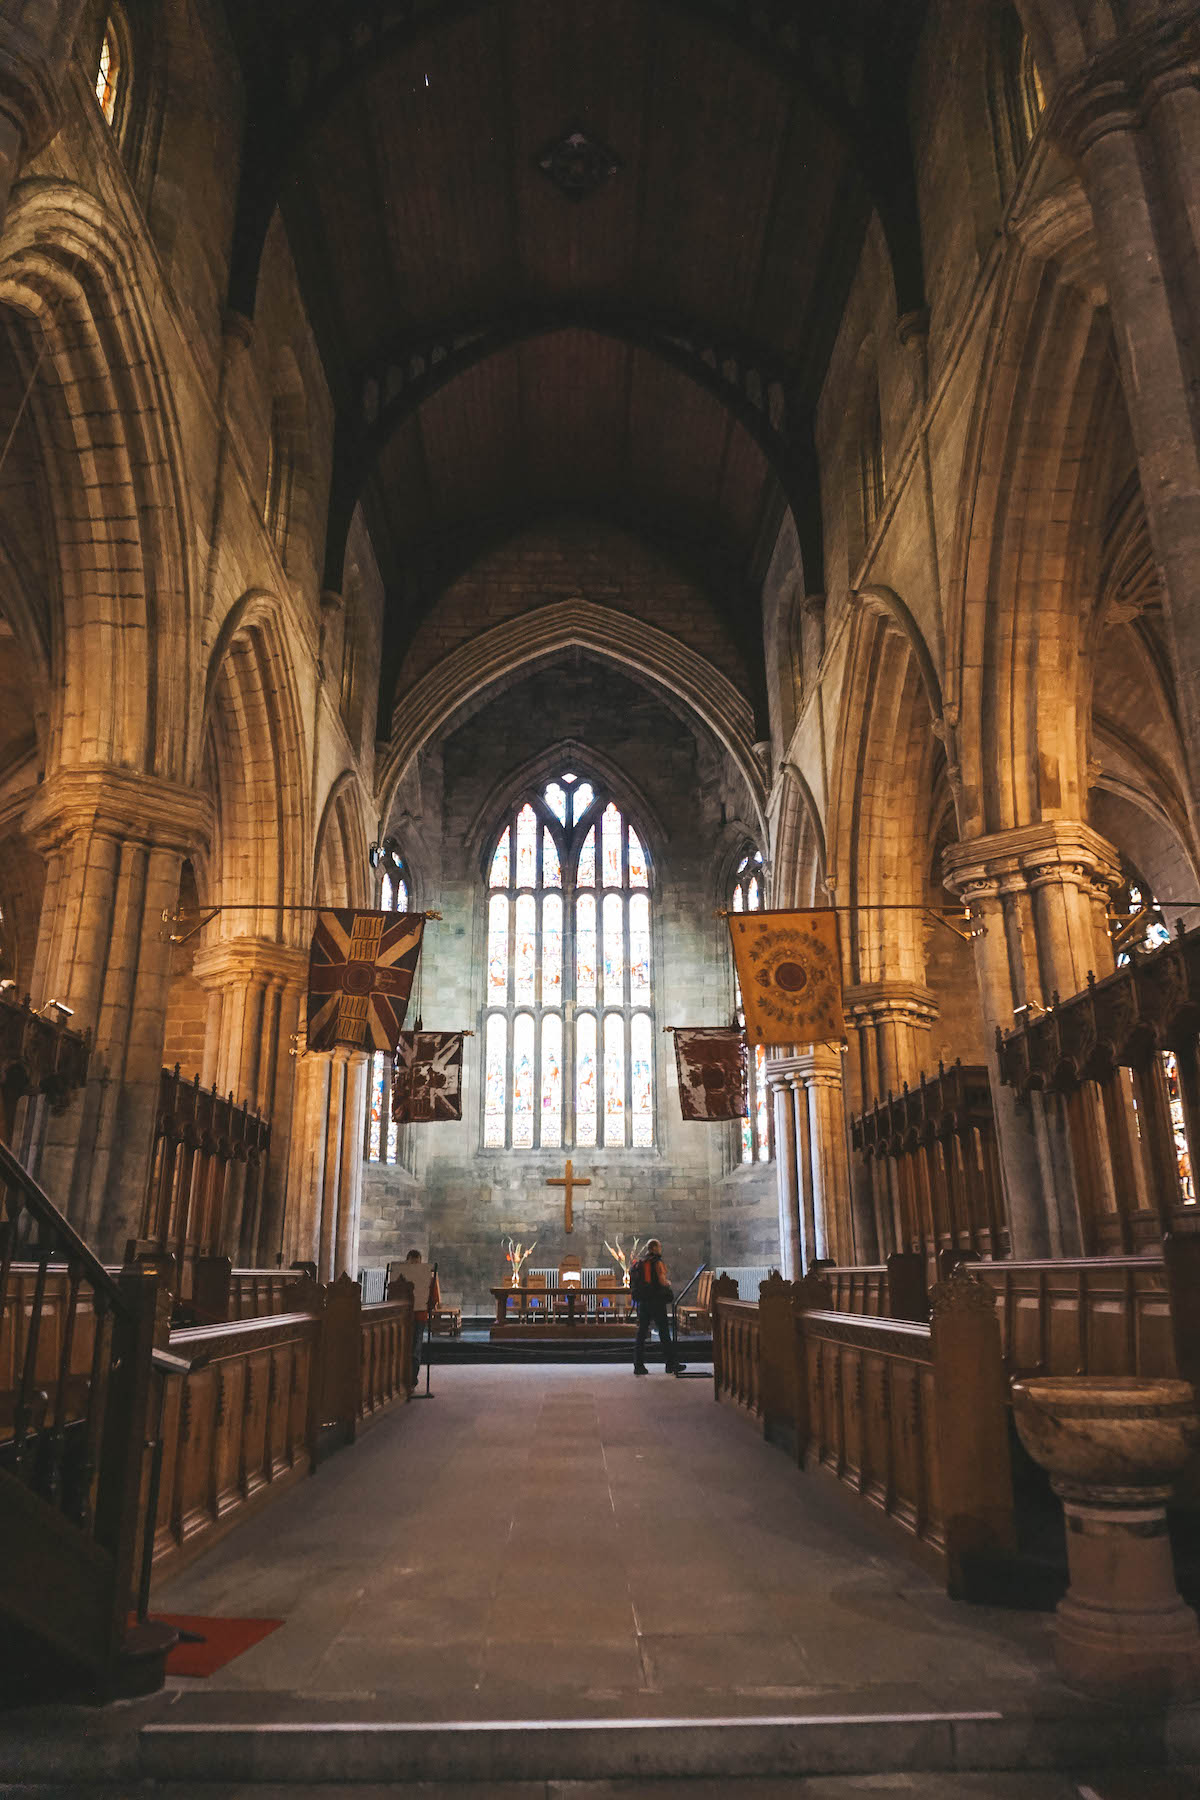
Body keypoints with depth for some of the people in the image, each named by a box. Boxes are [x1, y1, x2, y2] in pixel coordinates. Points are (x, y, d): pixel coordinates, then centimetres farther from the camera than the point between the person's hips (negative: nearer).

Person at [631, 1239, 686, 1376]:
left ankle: (638, 1365, 4)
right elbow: (662, 1281, -17)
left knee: (641, 1332, 6)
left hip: (642, 1301, 6)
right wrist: (668, 1283, 4)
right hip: (656, 1301, -6)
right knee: (664, 1333, 2)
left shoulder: (639, 1263, 11)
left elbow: (634, 1284, 10)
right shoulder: (658, 1262, -8)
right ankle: (671, 1364, 7)